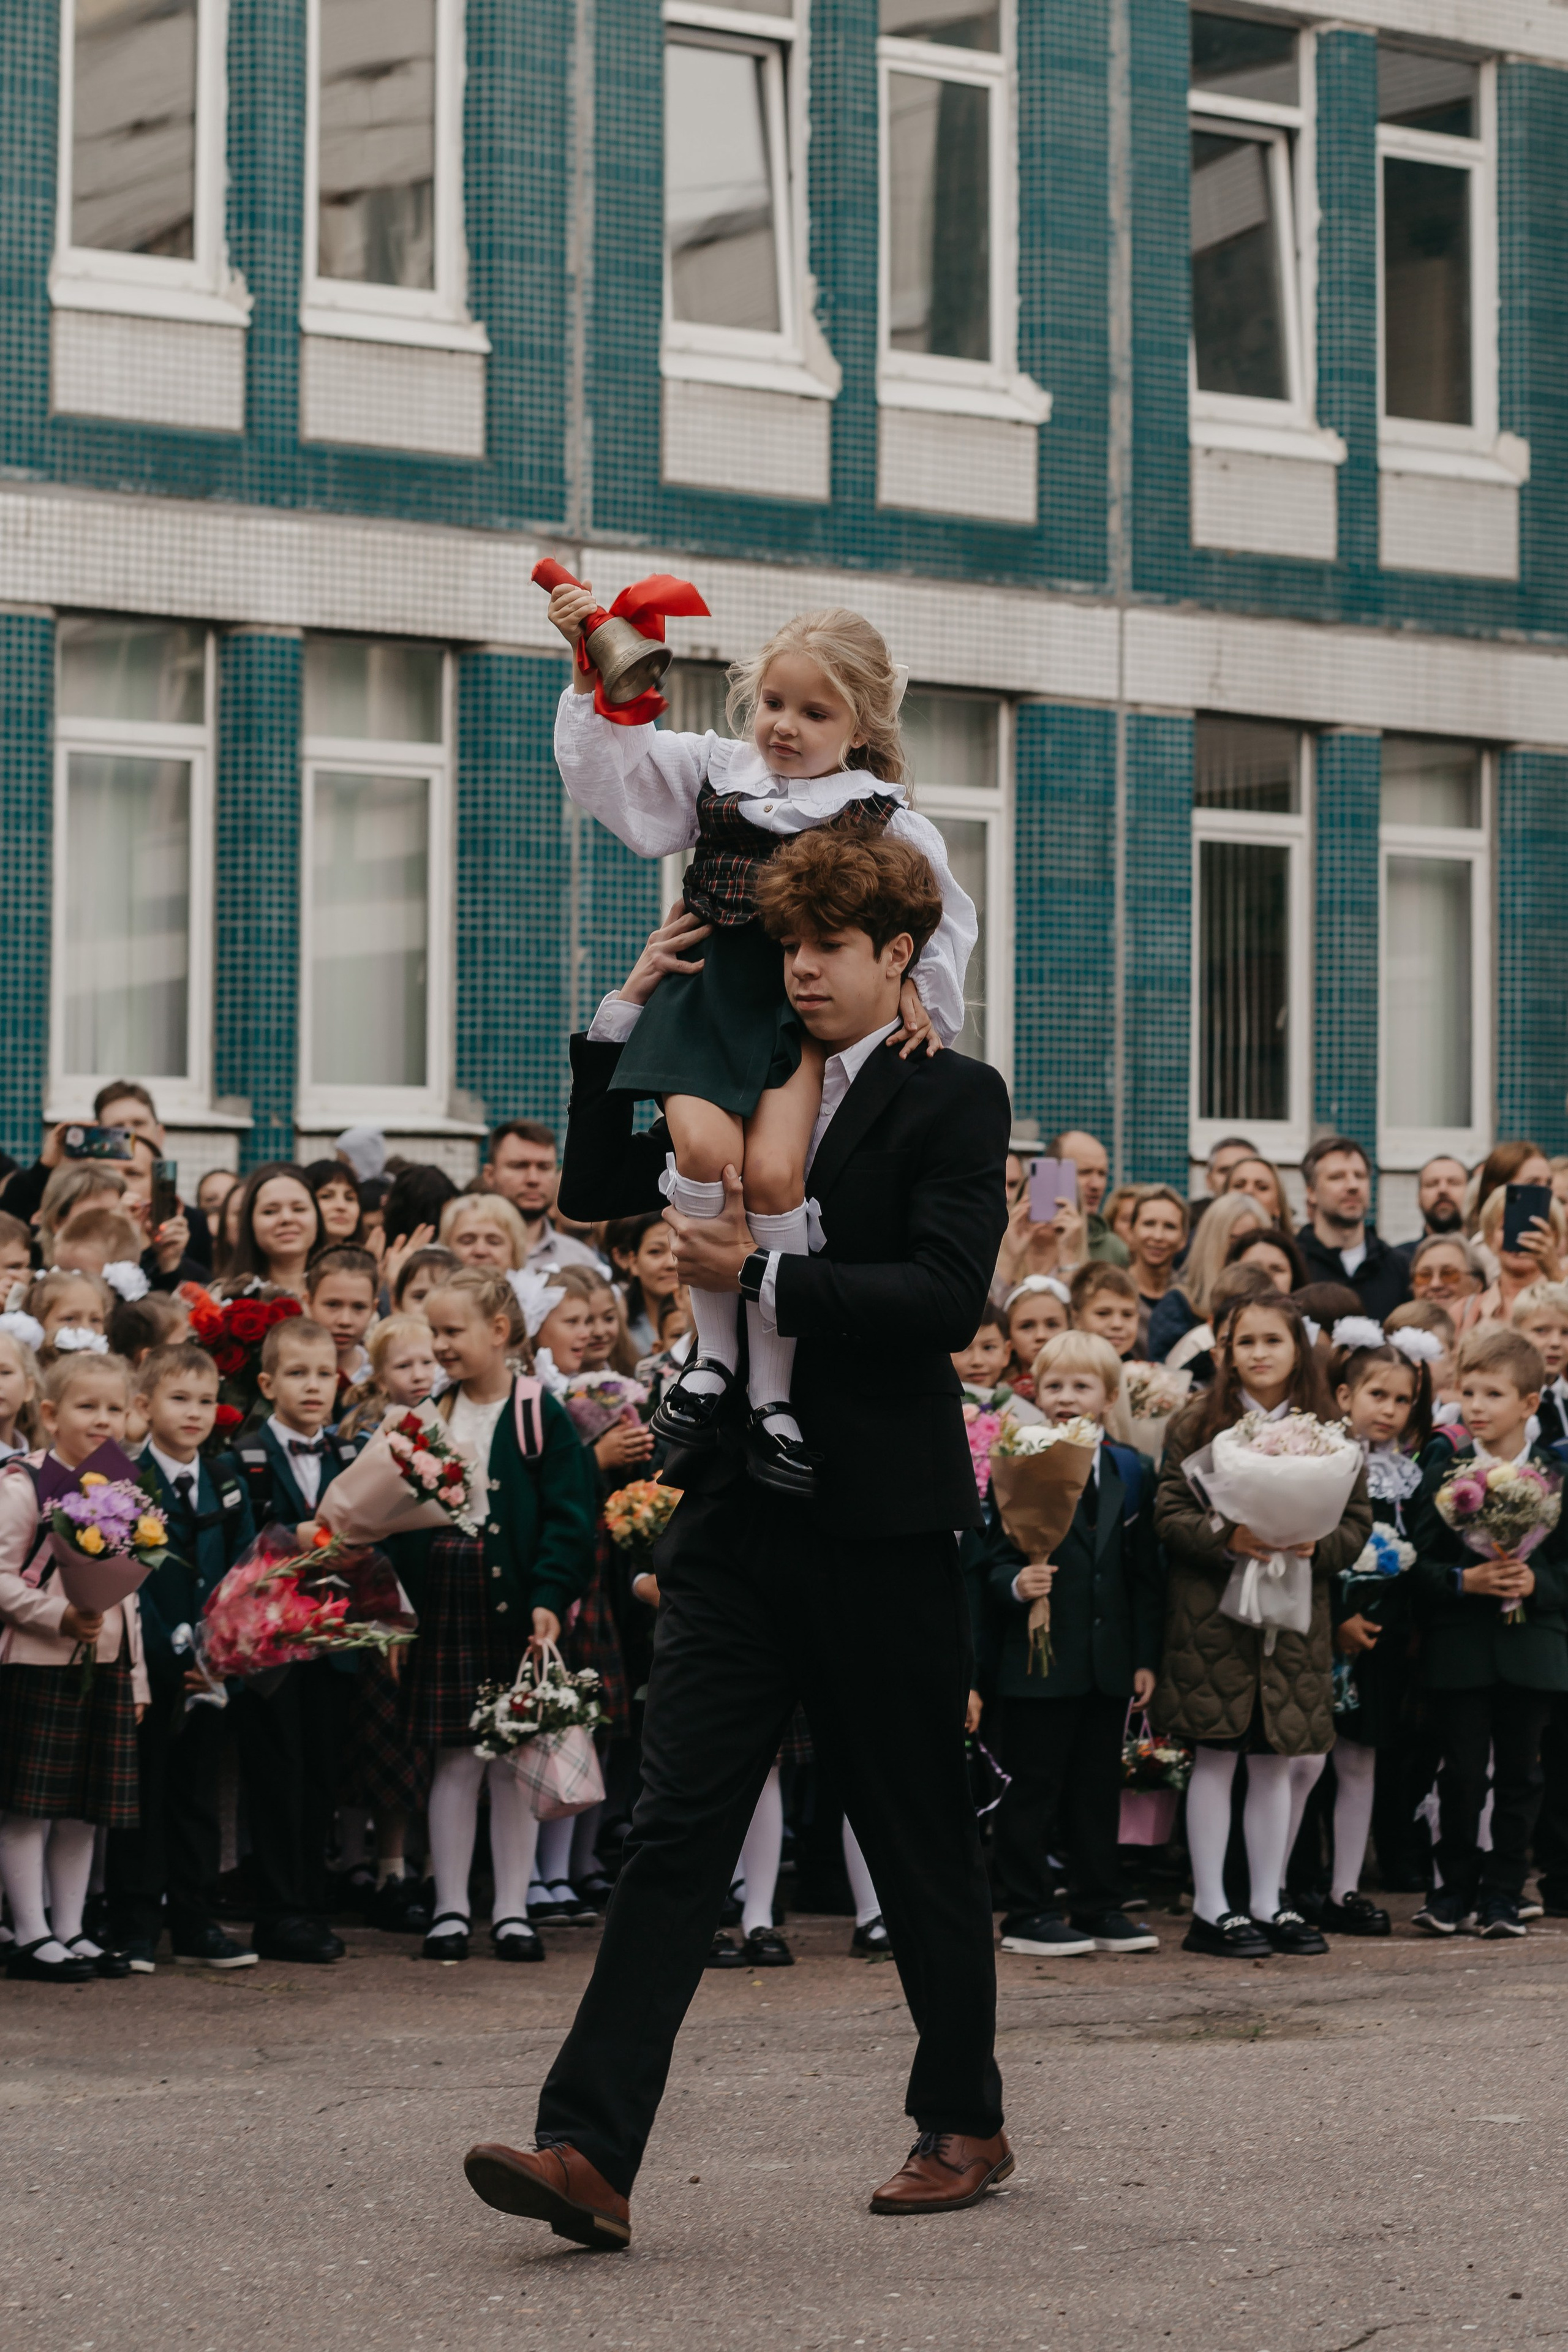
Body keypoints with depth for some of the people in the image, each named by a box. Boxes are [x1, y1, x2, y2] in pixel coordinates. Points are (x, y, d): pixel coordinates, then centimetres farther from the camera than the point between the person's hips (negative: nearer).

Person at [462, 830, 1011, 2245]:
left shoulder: (954, 1100, -3)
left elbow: (944, 1296, -15)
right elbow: (594, 1190, 13)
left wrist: (761, 1277, -18)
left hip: (879, 1518, -5)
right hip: (740, 1507, 5)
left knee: (920, 1836, 8)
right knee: (677, 1826, -4)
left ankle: (966, 2122, 25)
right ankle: (590, 2151, -11)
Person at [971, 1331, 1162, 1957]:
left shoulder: (1131, 1472, 10)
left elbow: (1144, 1572, 10)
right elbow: (990, 1560, -5)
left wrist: (1145, 1656, 7)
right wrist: (1016, 1584, -26)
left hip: (1108, 1663, 4)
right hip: (1039, 1657, -4)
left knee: (1099, 1788, 11)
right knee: (1033, 1788, 0)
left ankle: (1100, 1910, 19)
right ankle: (1026, 1915, 6)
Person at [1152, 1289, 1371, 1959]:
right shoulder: (1196, 1423, 0)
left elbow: (1358, 1522, 5)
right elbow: (1170, 1514, -4)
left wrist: (1315, 1546, -15)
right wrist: (1228, 1540, -20)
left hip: (1294, 1616, 3)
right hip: (1212, 1611, -2)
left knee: (1275, 1760, 6)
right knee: (1217, 1757, -1)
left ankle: (1267, 1904, 15)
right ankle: (1210, 1910, 4)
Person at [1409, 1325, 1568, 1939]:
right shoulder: (1443, 1467, 0)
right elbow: (1419, 1562, -3)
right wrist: (1465, 1581, -18)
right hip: (1459, 1650, -1)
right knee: (1462, 1772, -1)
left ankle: (1502, 1892, 17)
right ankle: (1456, 1887, 14)